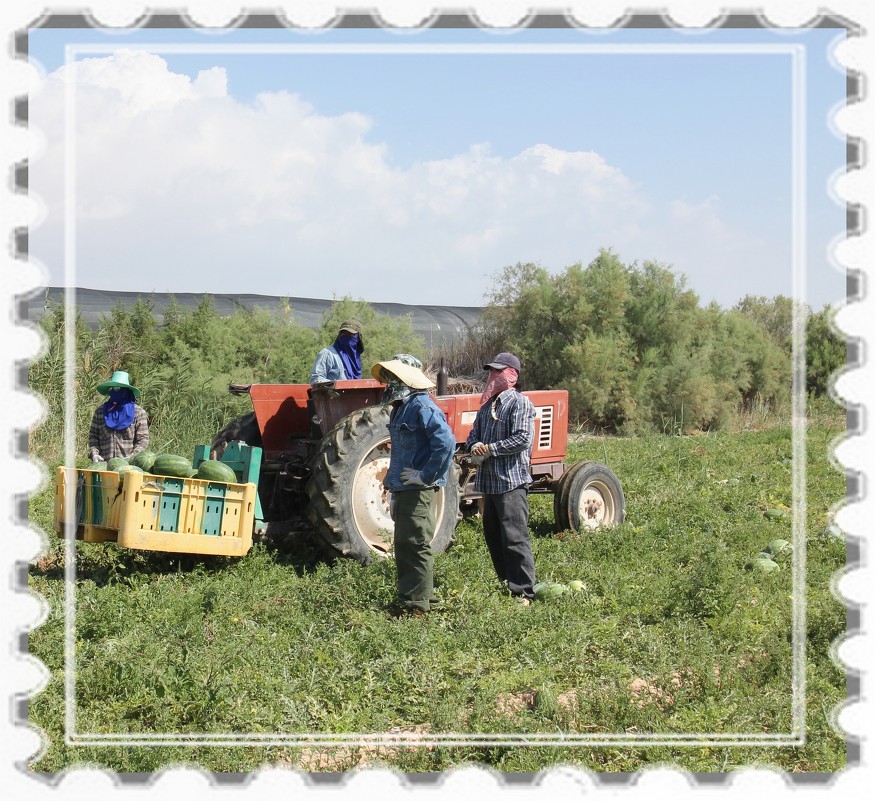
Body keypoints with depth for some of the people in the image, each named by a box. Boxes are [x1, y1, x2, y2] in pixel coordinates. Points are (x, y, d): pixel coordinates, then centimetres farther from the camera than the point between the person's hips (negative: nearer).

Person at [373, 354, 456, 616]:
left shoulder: (421, 406, -16)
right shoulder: (401, 407, 16)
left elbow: (446, 441, -27)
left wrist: (429, 475, -22)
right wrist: (393, 481, 22)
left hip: (417, 490, -11)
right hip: (404, 489, 11)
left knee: (415, 545, -7)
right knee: (404, 545, 16)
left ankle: (418, 603, -2)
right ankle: (410, 597, 24)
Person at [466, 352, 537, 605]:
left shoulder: (519, 402, -8)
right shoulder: (488, 405, 18)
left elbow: (522, 439, -18)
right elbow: (474, 433, 23)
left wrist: (490, 448, -14)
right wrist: (474, 446, -1)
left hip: (511, 481, -9)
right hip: (489, 480, 9)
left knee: (514, 537, -9)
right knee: (493, 536, 14)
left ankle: (522, 592, -6)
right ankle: (505, 584, 25)